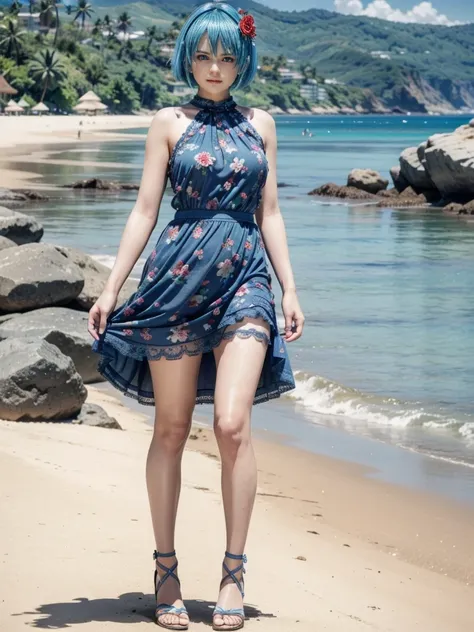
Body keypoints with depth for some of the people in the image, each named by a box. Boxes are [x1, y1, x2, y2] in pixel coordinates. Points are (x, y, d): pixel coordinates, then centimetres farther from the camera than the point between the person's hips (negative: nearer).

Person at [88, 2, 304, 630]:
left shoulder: (260, 124, 13)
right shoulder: (169, 123, 6)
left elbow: (270, 213, 15)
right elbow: (145, 209, 4)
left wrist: (290, 289, 8)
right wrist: (111, 289, -1)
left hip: (245, 278, 1)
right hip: (177, 277, -1)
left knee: (233, 423, -14)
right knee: (172, 428, 2)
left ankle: (233, 570, -4)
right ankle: (166, 567, 13)